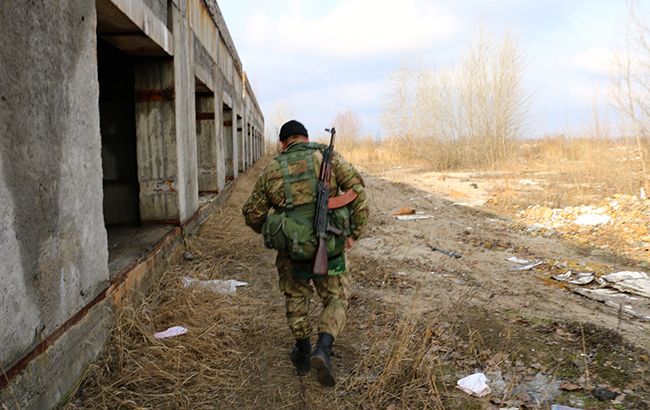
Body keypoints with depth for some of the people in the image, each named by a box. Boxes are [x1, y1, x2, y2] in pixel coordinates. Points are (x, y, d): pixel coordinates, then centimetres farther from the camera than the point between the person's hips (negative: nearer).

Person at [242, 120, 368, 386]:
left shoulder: (271, 171, 5)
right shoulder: (328, 158, 1)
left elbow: (252, 214, 10)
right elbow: (357, 190, -9)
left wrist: (270, 232, 29)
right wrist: (353, 232, -4)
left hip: (291, 250, 1)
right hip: (329, 248, -1)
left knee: (296, 297, 25)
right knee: (336, 299, 17)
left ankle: (303, 354, 34)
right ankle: (323, 350, -5)